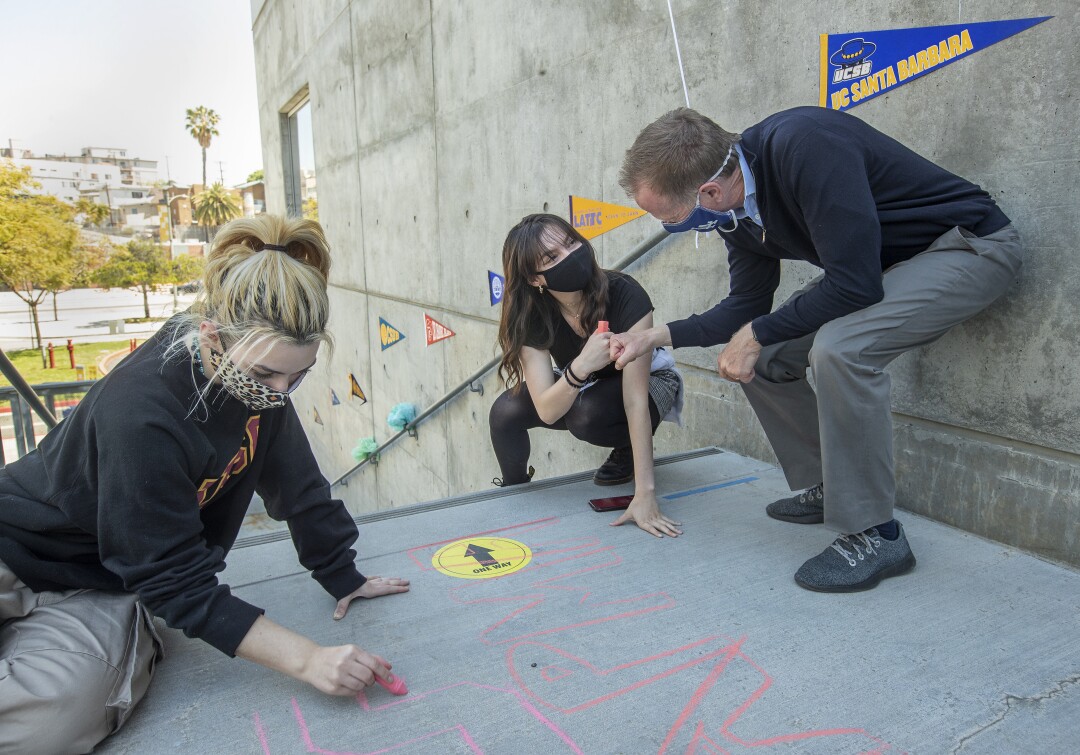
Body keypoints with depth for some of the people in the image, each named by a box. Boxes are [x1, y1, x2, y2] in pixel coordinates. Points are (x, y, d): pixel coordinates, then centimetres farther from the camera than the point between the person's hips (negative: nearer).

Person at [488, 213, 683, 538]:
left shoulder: (625, 295, -34)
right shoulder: (532, 317, -23)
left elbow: (635, 397, -36)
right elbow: (547, 411, -30)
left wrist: (644, 493, -40)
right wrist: (580, 367, -51)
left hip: (648, 381, -3)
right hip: (579, 388, 4)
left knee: (586, 416, -36)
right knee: (505, 411, -22)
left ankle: (628, 450, -1)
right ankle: (515, 491, 8)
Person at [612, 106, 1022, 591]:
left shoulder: (803, 146, -32)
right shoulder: (737, 206, -5)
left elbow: (854, 284, -32)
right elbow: (748, 304, 6)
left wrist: (757, 334, -21)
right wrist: (657, 336, -1)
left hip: (970, 245, -9)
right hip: (883, 261, 9)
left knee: (837, 347, -33)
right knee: (764, 358, 3)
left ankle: (875, 535, -16)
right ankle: (825, 489, 19)